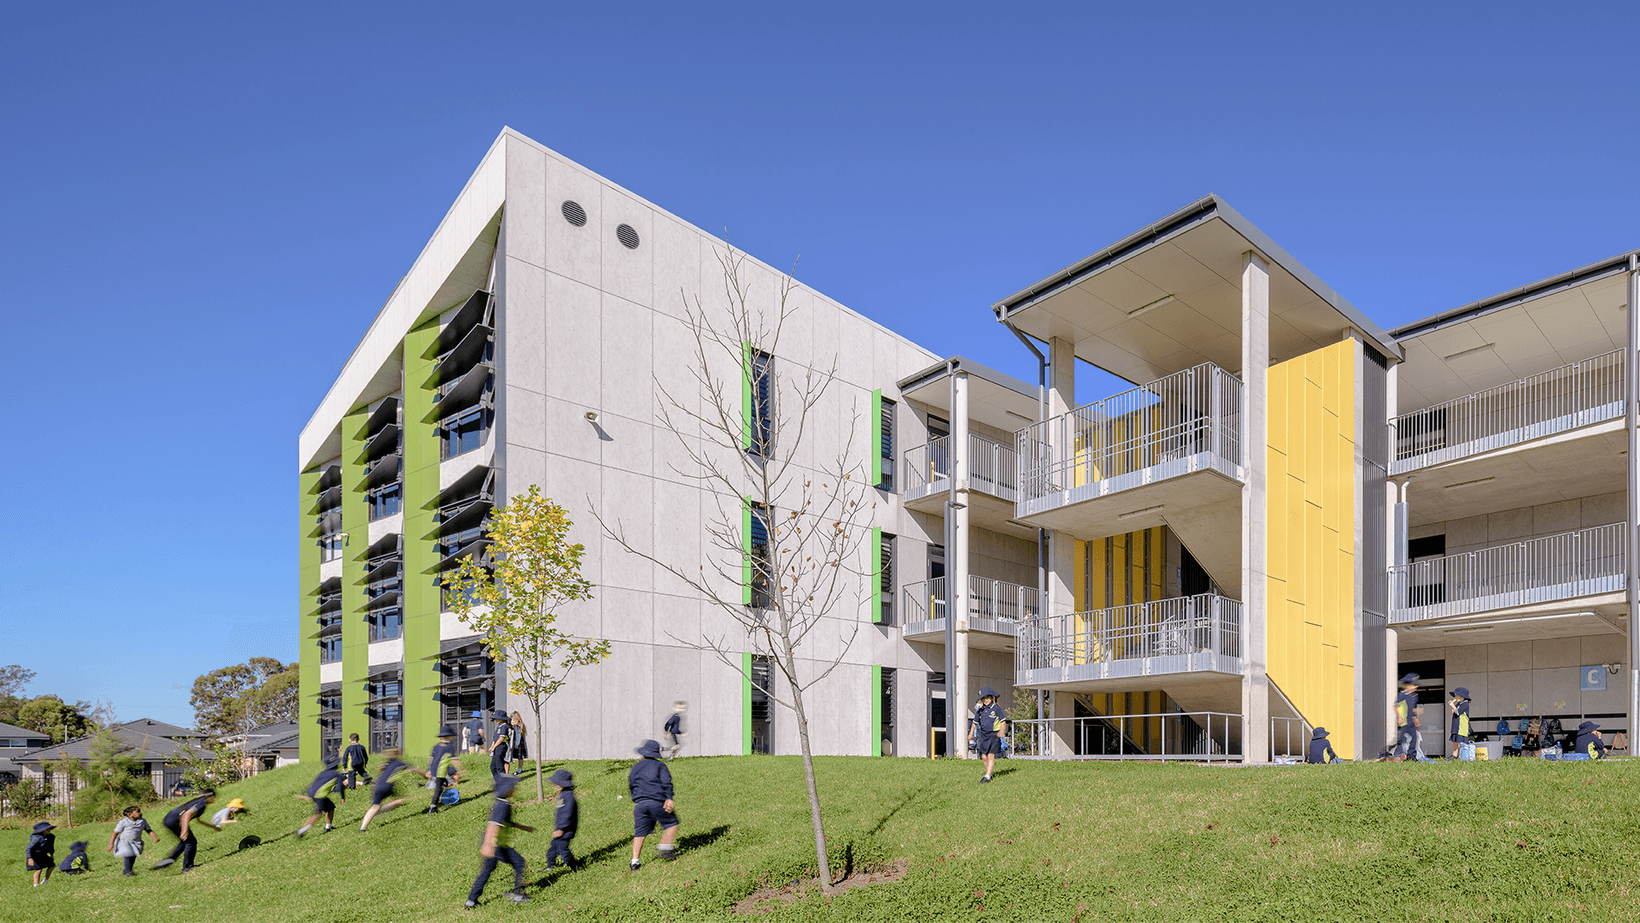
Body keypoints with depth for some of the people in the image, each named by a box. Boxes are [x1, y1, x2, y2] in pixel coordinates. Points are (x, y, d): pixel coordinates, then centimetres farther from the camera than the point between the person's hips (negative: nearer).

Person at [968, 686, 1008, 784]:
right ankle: (989, 772, 21)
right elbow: (975, 722, 19)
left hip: (993, 735, -5)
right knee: (984, 756, 4)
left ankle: (987, 776, -9)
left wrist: (1001, 731, -13)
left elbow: (1003, 721, -1)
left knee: (991, 755, -8)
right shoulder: (980, 710, 10)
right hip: (983, 735, 5)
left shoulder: (996, 708, -3)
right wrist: (971, 734, 16)